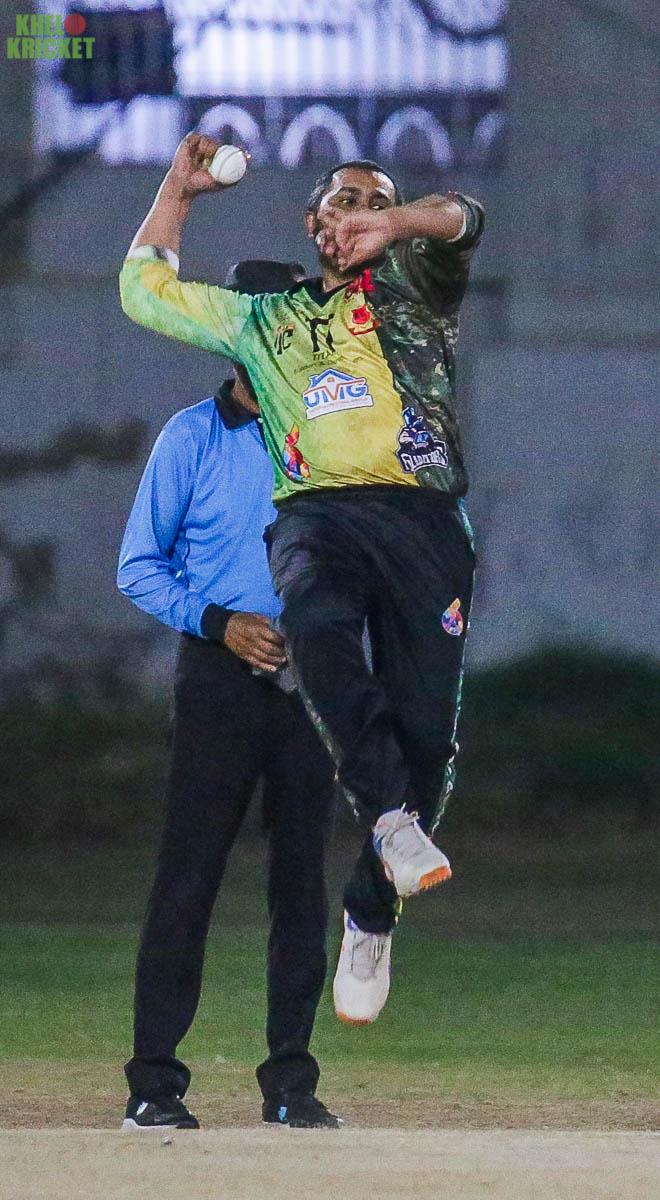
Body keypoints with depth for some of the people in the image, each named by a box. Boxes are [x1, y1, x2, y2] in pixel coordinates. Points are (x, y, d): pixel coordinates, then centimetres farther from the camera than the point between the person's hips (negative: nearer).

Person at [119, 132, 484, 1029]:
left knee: (426, 731, -10)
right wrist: (178, 192, 36)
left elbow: (462, 220, 2)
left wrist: (400, 223, -19)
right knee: (319, 626, -37)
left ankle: (370, 919, 5)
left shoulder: (414, 285, 22)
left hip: (423, 517, 0)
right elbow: (145, 291, 36)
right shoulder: (264, 318, 28)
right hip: (317, 511, 0)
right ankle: (393, 820, -38)